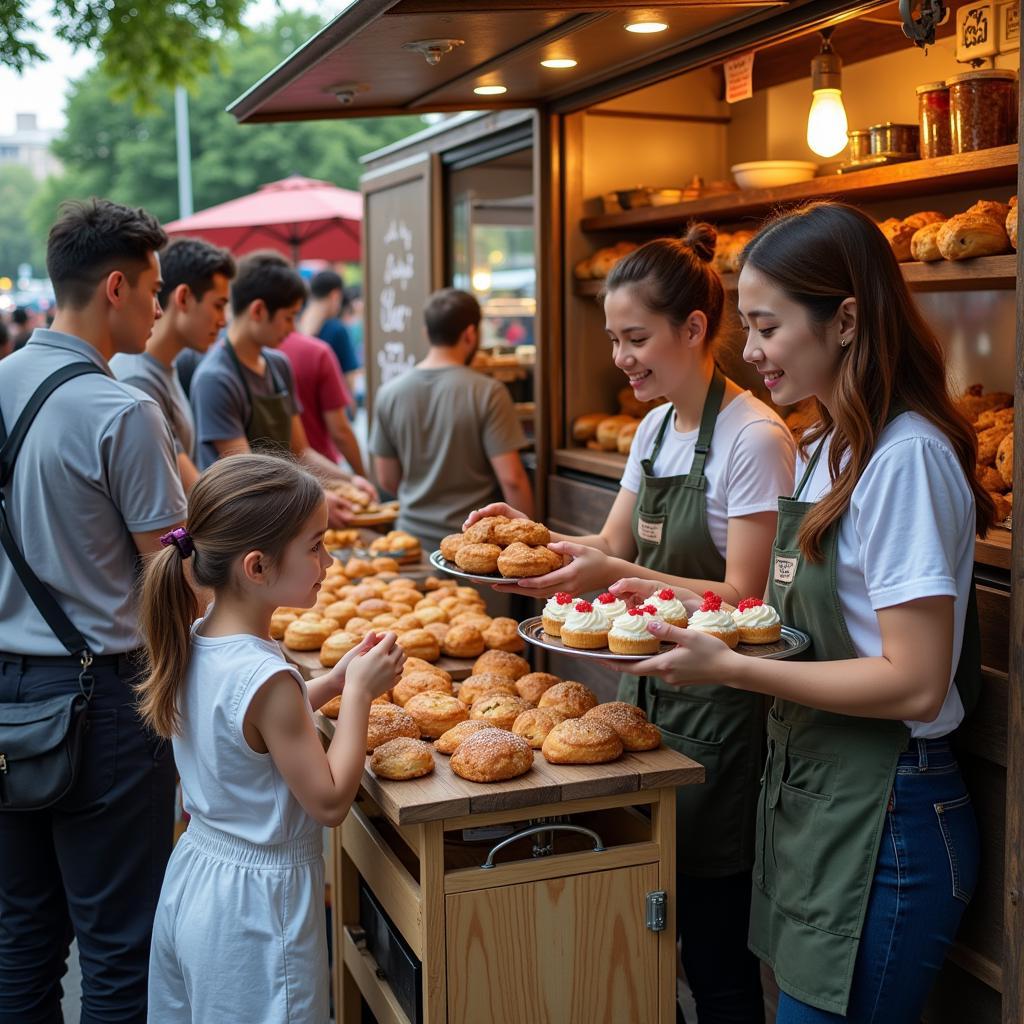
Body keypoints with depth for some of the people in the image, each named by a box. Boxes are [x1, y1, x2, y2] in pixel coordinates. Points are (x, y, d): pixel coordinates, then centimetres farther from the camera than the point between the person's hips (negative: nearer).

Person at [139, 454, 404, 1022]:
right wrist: (359, 692, -15)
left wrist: (335, 678, 6)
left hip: (192, 873, 8)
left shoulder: (196, 639, -4)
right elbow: (330, 802, -20)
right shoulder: (267, 679, -28)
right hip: (257, 899, -8)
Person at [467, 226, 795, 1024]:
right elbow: (614, 545, 13)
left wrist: (616, 577, -27)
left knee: (713, 944, 4)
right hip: (648, 686, 8)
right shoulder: (656, 427, 9)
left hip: (717, 710, -8)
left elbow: (742, 598, -19)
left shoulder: (754, 438, -17)